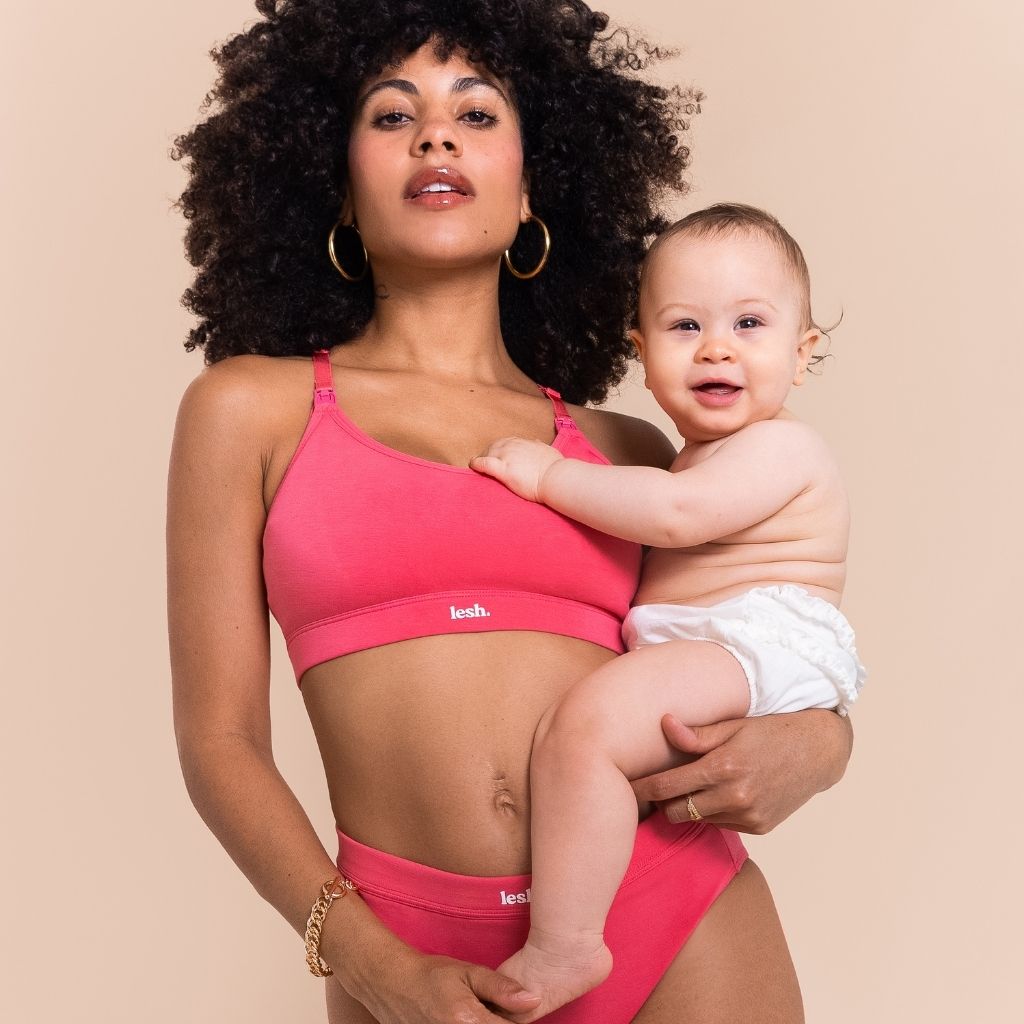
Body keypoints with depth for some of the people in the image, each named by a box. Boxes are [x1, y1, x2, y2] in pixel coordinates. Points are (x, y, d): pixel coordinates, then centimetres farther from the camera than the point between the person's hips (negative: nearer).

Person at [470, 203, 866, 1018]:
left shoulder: (780, 446, -6)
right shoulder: (714, 456, 24)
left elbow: (677, 512, -22)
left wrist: (550, 474, -15)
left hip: (758, 646, -11)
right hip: (694, 659, 11)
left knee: (586, 723, -32)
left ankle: (563, 949, -26)